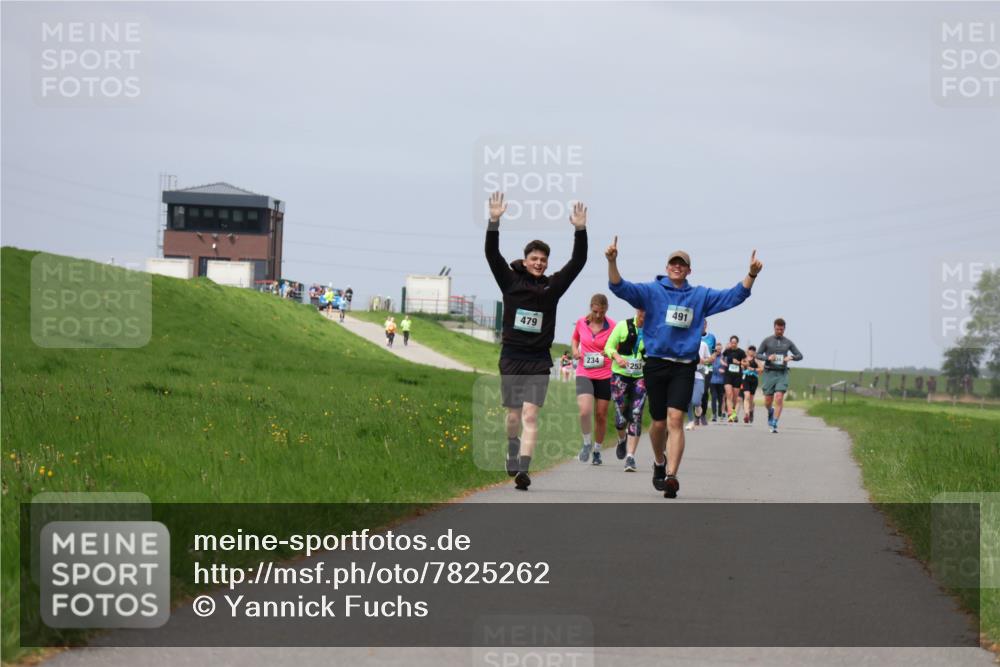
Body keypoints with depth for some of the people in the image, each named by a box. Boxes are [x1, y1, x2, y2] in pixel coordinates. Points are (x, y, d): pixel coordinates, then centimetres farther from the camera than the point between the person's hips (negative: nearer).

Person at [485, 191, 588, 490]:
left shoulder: (552, 286, 5)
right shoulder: (511, 281, 3)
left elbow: (578, 261, 1)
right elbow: (492, 254, -7)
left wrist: (580, 230, -11)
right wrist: (494, 222, -18)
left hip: (539, 361, 0)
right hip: (512, 357, 0)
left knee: (530, 415, -11)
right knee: (513, 416, 10)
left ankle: (523, 469, -20)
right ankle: (513, 456, 37)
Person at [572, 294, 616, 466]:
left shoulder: (612, 326, -6)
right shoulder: (581, 323, 1)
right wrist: (575, 350, 2)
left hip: (605, 376, -1)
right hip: (584, 374, 1)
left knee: (601, 415, 7)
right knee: (585, 411, -19)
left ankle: (597, 450, 26)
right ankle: (587, 442, 7)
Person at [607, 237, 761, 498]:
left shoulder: (700, 296, 11)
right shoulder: (651, 291, 4)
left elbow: (735, 296, 11)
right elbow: (619, 287, -9)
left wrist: (752, 274, -4)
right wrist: (612, 262, -26)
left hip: (684, 367, 0)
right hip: (656, 364, 0)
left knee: (675, 419, -15)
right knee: (659, 422, 8)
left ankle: (671, 476, -23)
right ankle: (659, 462, 38)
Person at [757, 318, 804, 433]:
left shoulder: (788, 343, 8)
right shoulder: (767, 341, 4)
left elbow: (800, 356, 12)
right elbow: (758, 354, 5)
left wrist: (791, 357, -10)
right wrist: (768, 358, -15)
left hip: (782, 374, 0)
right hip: (769, 373, 0)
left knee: (779, 398, -16)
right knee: (768, 401, 2)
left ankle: (774, 425, -13)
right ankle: (770, 412, 38)